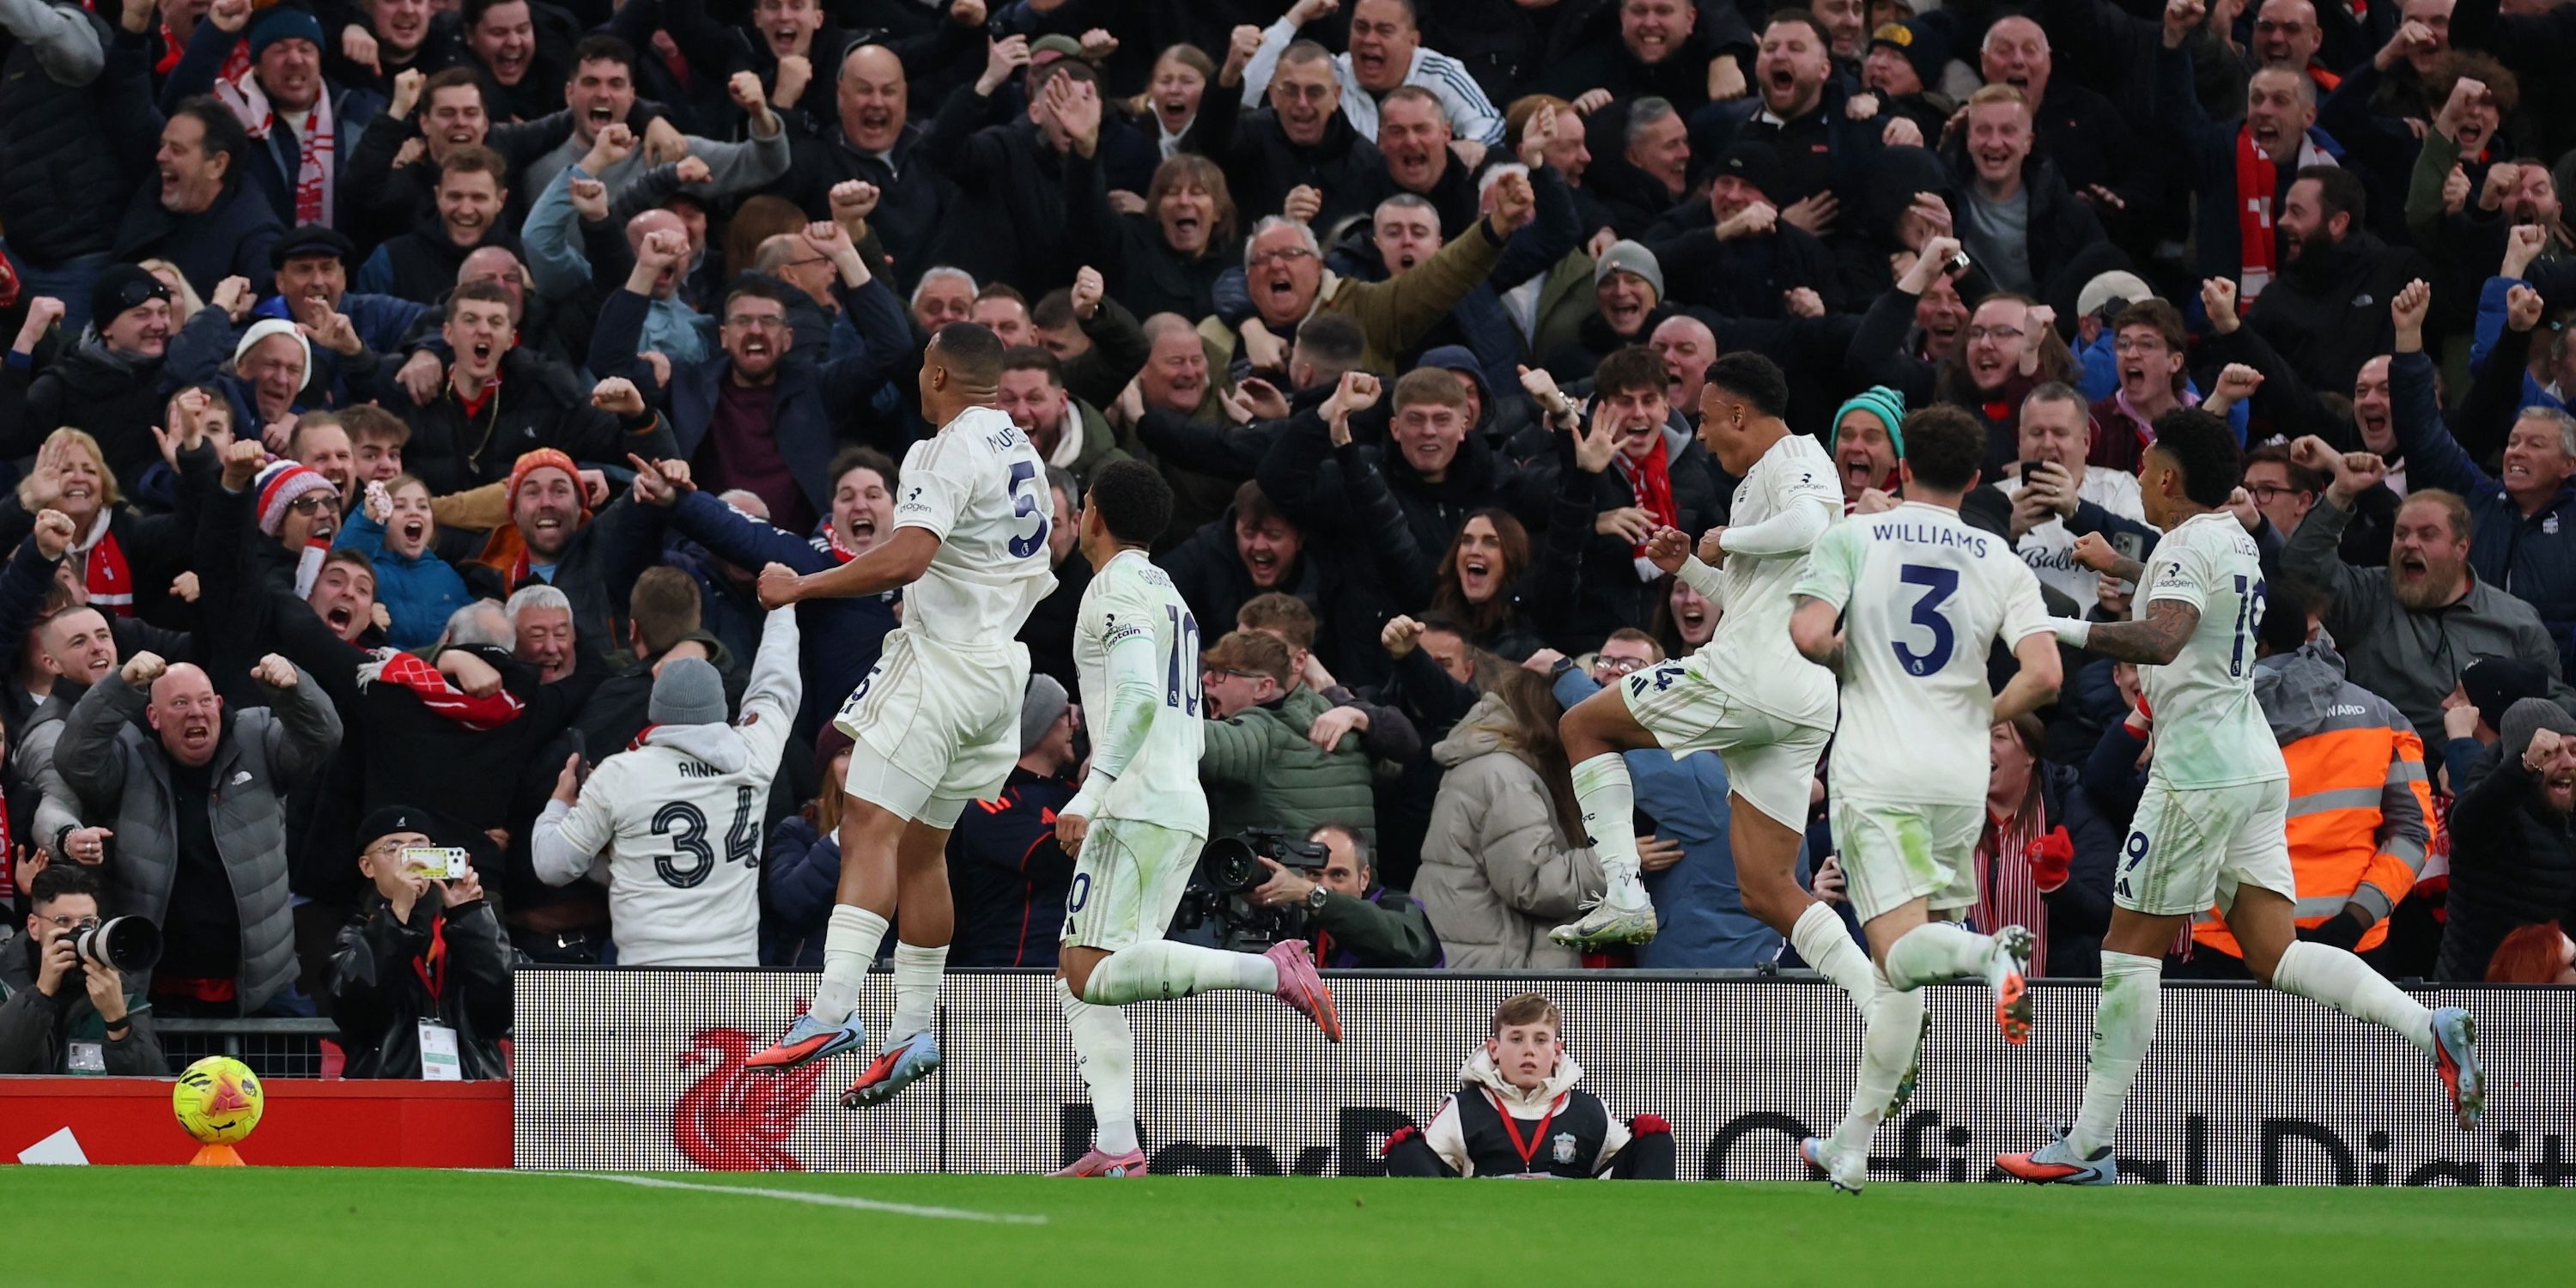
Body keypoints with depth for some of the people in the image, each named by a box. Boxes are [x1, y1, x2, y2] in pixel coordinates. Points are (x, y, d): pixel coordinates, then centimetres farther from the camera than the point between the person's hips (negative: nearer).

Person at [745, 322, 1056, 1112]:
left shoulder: (953, 452, -13)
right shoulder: (1022, 454, 16)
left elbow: (905, 558, -28)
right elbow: (1033, 577, 29)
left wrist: (801, 586, -19)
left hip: (941, 662, -10)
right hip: (998, 665, 10)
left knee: (871, 827, -17)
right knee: (919, 846, 16)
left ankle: (834, 1009, -31)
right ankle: (913, 1030, 18)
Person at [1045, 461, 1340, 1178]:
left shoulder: (1116, 588, -4)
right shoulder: (1168, 595, 26)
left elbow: (1141, 696, -21)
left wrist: (1091, 793, -26)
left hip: (1138, 808, -10)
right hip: (1187, 813, 10)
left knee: (1091, 976, -19)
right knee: (1077, 979, 7)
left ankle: (1270, 969, -27)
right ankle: (1116, 1150, -6)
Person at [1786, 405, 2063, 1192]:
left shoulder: (1854, 539, 0)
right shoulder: (2003, 564, 4)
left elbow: (1809, 634, -14)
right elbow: (2044, 677, -7)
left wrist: (1842, 658, 9)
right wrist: (1988, 715, 13)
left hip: (1876, 773, -3)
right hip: (1959, 779, 3)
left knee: (1903, 951, -10)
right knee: (1900, 976, 14)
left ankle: (1990, 952, -44)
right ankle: (1850, 1149, 17)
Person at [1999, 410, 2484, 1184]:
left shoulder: (2187, 546, -12)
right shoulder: (2235, 541, 16)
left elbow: (2160, 640, -31)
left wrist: (2061, 630, -27)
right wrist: (2120, 568, 50)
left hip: (2197, 771, -9)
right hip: (2257, 764, 9)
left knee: (2131, 948, -1)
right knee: (2273, 953, 4)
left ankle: (2087, 1148, 2)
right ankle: (2431, 1027, -15)